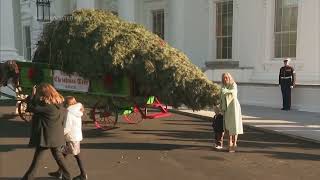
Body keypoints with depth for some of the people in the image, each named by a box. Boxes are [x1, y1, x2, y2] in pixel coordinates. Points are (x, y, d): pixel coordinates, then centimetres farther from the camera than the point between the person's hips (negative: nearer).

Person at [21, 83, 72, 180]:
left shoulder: (46, 104, -22)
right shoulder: (59, 102, 1)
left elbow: (31, 108, -17)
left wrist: (33, 95, -8)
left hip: (46, 135, -7)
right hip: (56, 135, 7)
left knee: (37, 158, 5)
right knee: (58, 155, 20)